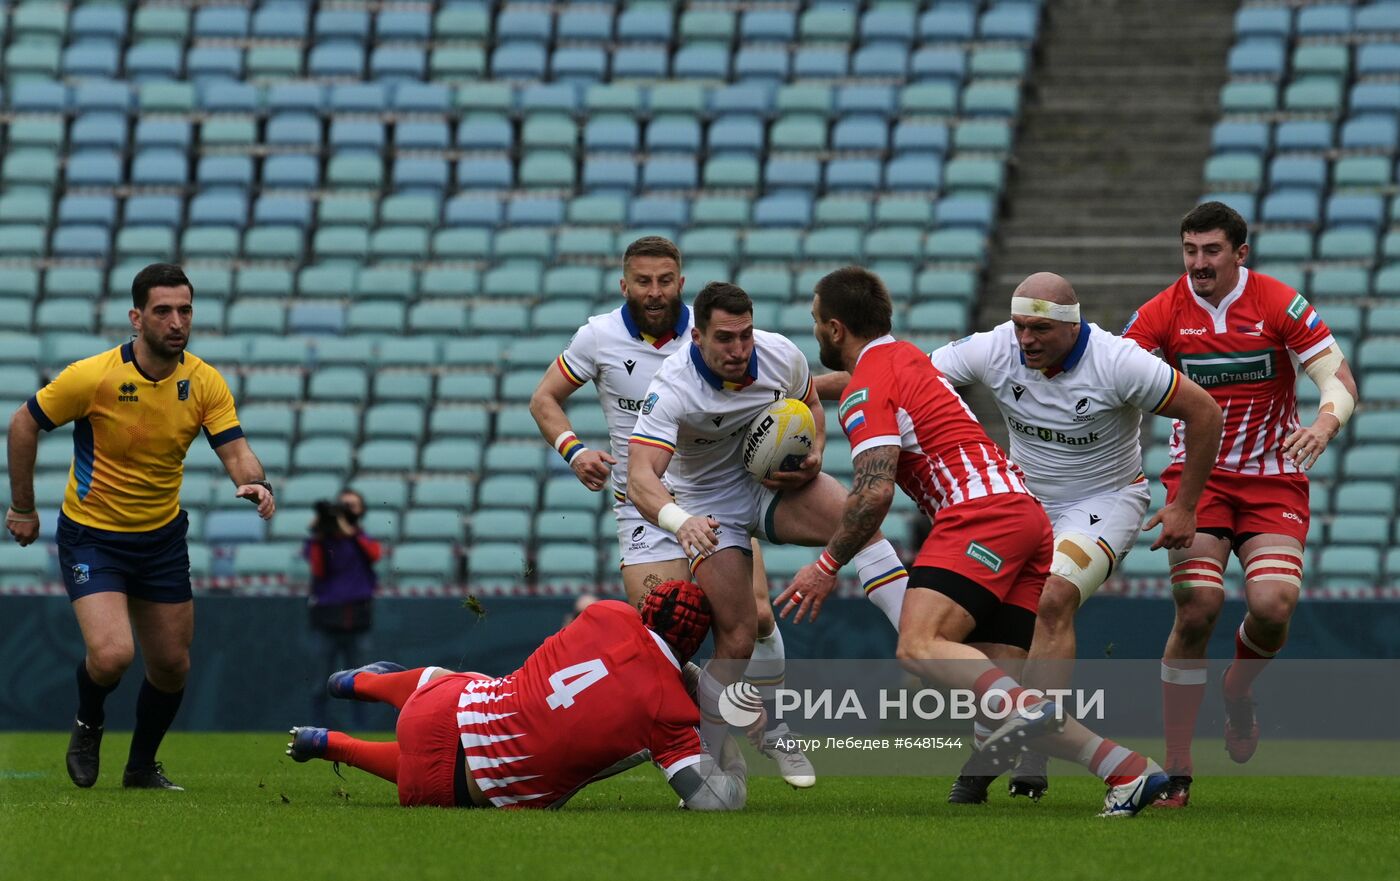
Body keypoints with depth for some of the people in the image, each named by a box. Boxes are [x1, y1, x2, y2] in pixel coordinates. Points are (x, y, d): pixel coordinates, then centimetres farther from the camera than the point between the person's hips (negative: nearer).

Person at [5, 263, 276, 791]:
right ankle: (87, 726, 12)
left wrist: (256, 484, -35)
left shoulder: (204, 383, -8)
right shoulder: (93, 377, -20)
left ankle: (142, 766, 31)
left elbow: (235, 450, -12)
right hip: (92, 535, -4)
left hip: (162, 537, 5)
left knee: (172, 666, 8)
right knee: (112, 655, -21)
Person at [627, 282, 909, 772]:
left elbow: (810, 404, 10)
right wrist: (680, 521, -57)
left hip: (774, 485, 3)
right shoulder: (672, 390, -27)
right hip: (709, 507, -3)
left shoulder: (781, 356, -14)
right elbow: (641, 477, -37)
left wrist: (813, 455, -11)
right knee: (737, 640, -14)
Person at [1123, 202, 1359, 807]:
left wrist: (1325, 423, -31)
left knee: (1273, 605, -20)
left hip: (1274, 479, 0)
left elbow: (1339, 379, -10)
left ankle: (1238, 691, 18)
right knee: (1197, 609, -16)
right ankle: (1176, 772, -8)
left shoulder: (1279, 305, -8)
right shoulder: (1163, 313, -3)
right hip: (1198, 477, 0)